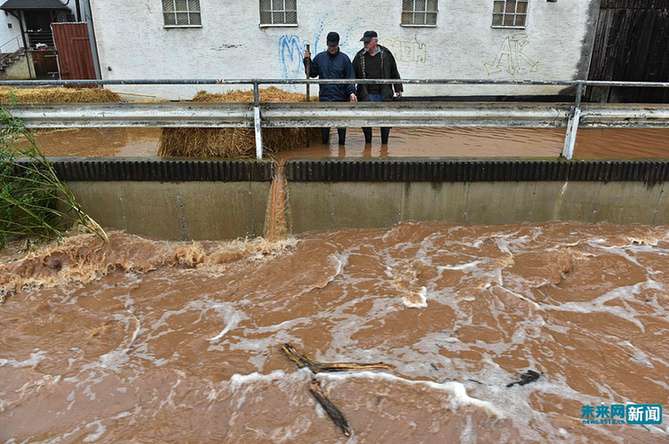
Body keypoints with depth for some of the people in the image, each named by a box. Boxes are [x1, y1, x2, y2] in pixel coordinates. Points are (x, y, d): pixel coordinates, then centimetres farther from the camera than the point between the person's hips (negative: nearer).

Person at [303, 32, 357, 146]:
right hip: (324, 97, 2)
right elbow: (312, 73, 14)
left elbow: (350, 78, -1)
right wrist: (308, 61, 1)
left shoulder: (344, 58, 1)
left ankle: (342, 144, 16)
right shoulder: (320, 57, 8)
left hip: (341, 98, -2)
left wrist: (352, 92, -13)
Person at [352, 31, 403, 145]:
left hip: (384, 94, 0)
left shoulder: (386, 54, 3)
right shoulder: (360, 56, 4)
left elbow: (394, 73, 9)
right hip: (366, 95, 1)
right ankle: (368, 143, 18)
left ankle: (384, 143, 19)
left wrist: (398, 89, 6)